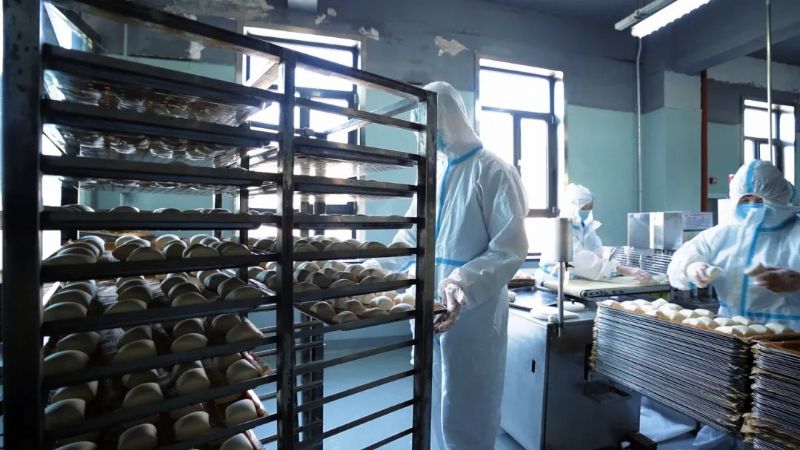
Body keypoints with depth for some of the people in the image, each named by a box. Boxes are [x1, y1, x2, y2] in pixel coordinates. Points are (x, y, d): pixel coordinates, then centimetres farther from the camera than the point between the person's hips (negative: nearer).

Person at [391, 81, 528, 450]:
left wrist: (464, 287, -30)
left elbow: (511, 248, -17)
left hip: (472, 313, -7)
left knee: (466, 415, 9)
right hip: (429, 308, 7)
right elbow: (410, 235, 15)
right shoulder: (434, 173, 12)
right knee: (434, 404, 21)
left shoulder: (493, 171, -10)